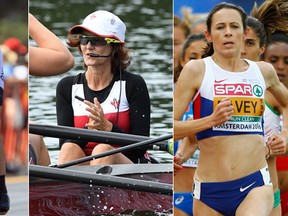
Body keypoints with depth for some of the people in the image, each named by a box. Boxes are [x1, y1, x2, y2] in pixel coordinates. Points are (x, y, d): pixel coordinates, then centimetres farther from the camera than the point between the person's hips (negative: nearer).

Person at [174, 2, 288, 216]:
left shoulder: (264, 71, 9)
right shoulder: (197, 70, -1)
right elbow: (172, 128, -7)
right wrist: (211, 120, -19)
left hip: (255, 184, 1)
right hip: (209, 190, -1)